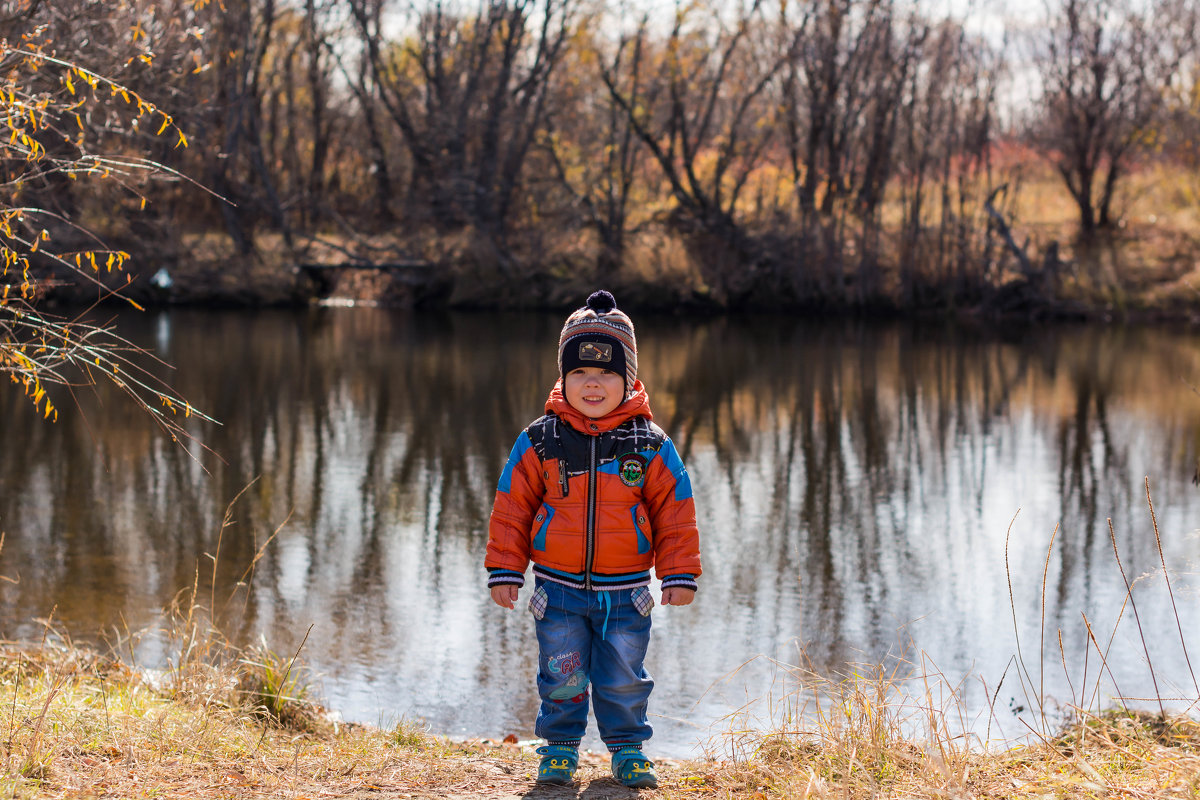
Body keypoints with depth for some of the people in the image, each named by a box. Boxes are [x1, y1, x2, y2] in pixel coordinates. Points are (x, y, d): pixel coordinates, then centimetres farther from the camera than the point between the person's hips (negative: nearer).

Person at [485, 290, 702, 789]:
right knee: (562, 677, 4)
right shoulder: (539, 441, -3)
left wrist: (679, 575, -1)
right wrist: (504, 570, 0)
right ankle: (560, 748, 23)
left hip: (625, 592, 0)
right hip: (559, 589, 0)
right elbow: (512, 507, 2)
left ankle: (628, 749, 24)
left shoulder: (650, 446, -3)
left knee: (623, 679, 6)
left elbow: (674, 513, 2)